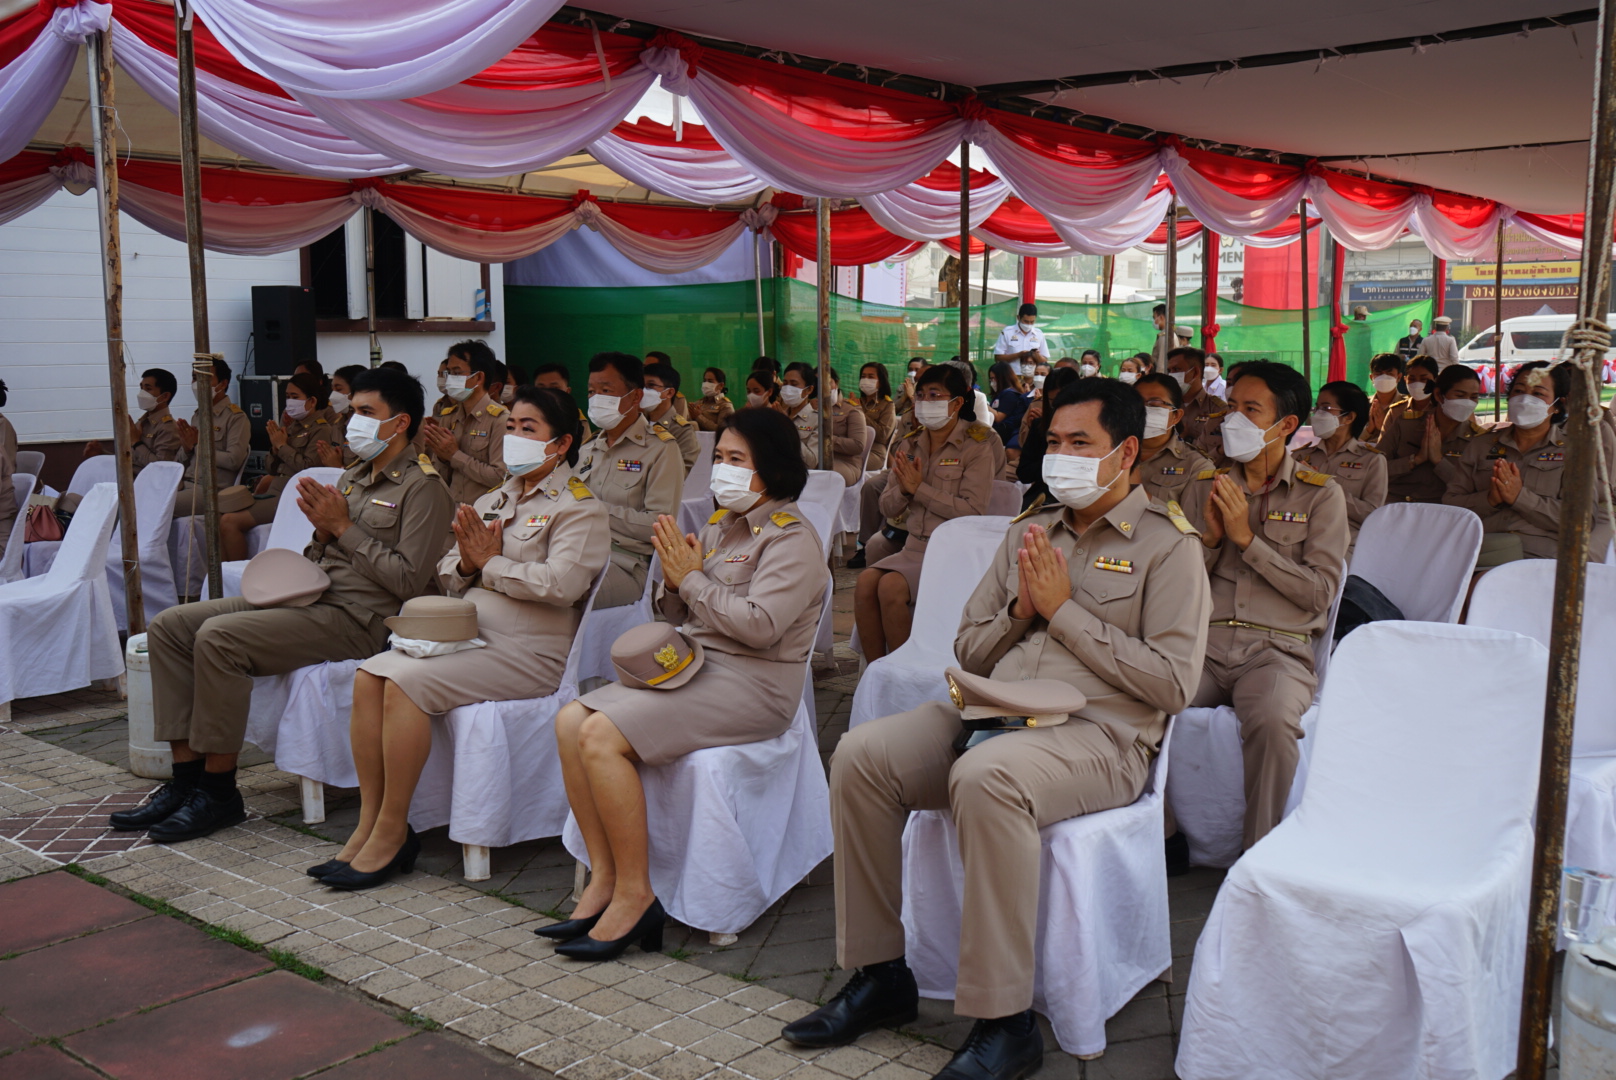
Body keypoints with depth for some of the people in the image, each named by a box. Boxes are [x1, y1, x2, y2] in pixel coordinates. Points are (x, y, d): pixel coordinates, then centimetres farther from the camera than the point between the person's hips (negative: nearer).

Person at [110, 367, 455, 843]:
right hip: (309, 598, 9)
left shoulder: (423, 487, -6)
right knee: (169, 626, -3)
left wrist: (344, 528, -12)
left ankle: (218, 791, -15)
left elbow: (409, 580, -17)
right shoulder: (354, 477, 21)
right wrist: (322, 531, -1)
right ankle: (186, 778, -3)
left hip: (355, 617, -9)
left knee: (218, 638, -27)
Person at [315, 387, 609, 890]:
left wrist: (490, 564, -8)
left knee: (406, 682, -26)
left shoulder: (579, 506, -3)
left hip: (528, 651, -8)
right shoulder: (494, 500, 22)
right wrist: (466, 564, -3)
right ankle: (369, 824, -11)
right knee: (370, 675, -15)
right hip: (467, 637, 8)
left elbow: (561, 584, -20)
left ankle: (392, 832, -15)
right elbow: (446, 577, 21)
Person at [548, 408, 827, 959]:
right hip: (693, 666, 9)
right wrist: (673, 584, -2)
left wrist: (692, 579, -12)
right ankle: (604, 879, -4)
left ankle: (635, 895, -13)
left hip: (750, 685, -9)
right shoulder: (719, 526, 17)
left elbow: (760, 625, -22)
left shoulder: (791, 538, -8)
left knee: (602, 737, -23)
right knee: (570, 722, -8)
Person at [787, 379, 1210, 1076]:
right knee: (861, 754, -17)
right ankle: (878, 977, -4)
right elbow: (969, 651, 21)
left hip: (1099, 731, -6)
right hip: (996, 709, 6)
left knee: (984, 778, -37)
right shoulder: (1028, 531, 21)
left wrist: (1065, 611, -8)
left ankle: (1003, 1024, -25)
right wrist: (1020, 610, 0)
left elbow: (1173, 683, -9)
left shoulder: (1167, 544, 2)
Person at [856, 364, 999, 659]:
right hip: (913, 543, 6)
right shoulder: (909, 444, 13)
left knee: (891, 586, -27)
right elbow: (888, 508, 12)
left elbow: (973, 510, -14)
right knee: (866, 581, -21)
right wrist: (903, 490, -10)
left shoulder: (977, 446, -4)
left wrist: (919, 488, -15)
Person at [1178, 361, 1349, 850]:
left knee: (1272, 718, -36)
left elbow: (1319, 592, -3)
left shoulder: (1320, 494, 8)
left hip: (1277, 648, -2)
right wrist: (1210, 538, -5)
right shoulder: (1204, 486, 18)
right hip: (1203, 643, 3)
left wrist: (1247, 538, -9)